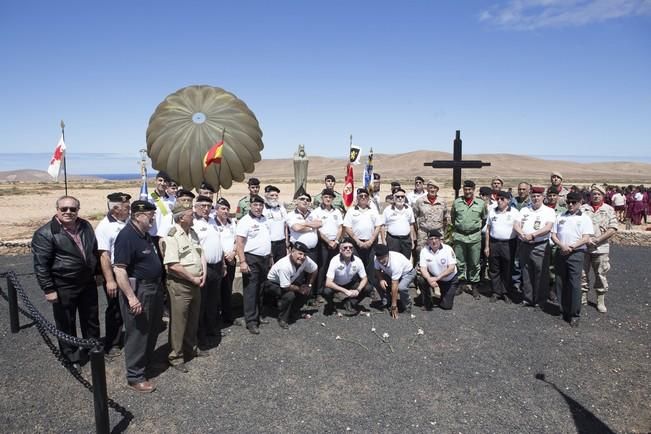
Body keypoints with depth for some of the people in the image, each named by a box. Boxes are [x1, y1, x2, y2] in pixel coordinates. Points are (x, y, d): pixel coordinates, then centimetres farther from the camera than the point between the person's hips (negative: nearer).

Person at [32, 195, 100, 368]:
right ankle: (71, 356, 27)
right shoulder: (45, 233, -15)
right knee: (66, 323, 10)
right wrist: (49, 289, -15)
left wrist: (98, 273, 15)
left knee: (91, 319, 17)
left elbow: (95, 251, 14)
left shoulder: (86, 226, 3)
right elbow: (41, 264, -14)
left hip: (88, 283, 5)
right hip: (63, 288, -5)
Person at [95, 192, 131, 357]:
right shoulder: (104, 227, -15)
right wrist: (109, 280, -19)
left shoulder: (129, 221, 3)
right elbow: (104, 256, -17)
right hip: (115, 274, -6)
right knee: (115, 310, 8)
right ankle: (112, 344, 25)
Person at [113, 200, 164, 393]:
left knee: (153, 329, 21)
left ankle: (147, 361, 40)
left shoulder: (146, 234, 8)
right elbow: (119, 270, -25)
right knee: (137, 333, 3)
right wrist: (131, 297, -26)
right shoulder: (127, 236, -20)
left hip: (154, 288, 9)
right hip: (137, 290, -9)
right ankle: (135, 376, 17)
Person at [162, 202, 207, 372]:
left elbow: (201, 254, 15)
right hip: (179, 285, -8)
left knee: (193, 319, 19)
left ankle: (191, 348, 36)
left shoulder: (192, 232, 9)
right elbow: (173, 265, -22)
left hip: (196, 284, 8)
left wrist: (203, 274, 1)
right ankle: (176, 357, 16)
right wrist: (193, 279, -14)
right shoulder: (172, 236, -17)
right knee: (178, 321, 3)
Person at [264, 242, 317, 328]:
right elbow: (286, 287, -34)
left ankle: (293, 314, 9)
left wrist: (309, 285, -3)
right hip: (272, 284, -7)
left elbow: (314, 270, -1)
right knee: (290, 295, -31)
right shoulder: (284, 266, -39)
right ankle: (282, 319, -10)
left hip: (290, 282, 7)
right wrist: (299, 289, -20)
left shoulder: (306, 260, -22)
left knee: (306, 291, -9)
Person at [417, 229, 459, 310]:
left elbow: (451, 268, -23)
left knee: (446, 305, -7)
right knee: (421, 280, -28)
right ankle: (428, 300, -2)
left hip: (450, 280, -1)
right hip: (434, 277, 2)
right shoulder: (424, 251, -12)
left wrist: (437, 278, -32)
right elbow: (423, 268, -16)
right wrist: (429, 279, -36)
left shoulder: (448, 249, -19)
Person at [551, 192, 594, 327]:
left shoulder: (584, 219, 2)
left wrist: (572, 247, -18)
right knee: (560, 284, 8)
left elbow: (586, 239, -7)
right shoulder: (560, 217, 13)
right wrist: (562, 246, -10)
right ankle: (564, 310, 20)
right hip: (561, 253, 4)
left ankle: (574, 315, 2)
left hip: (576, 254, -4)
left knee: (574, 285, -6)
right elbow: (553, 235, 8)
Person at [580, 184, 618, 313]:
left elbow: (613, 229, -5)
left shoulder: (609, 209, 2)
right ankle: (583, 298, 21)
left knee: (601, 275, 6)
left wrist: (597, 240, -14)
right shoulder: (583, 209, 3)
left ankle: (601, 301, 17)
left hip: (601, 248, 0)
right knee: (582, 274, 7)